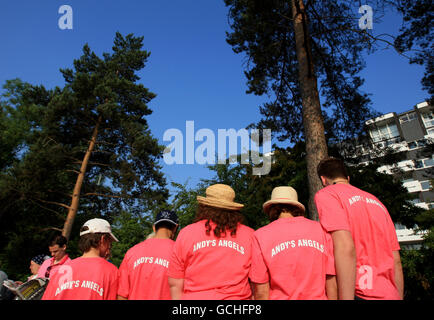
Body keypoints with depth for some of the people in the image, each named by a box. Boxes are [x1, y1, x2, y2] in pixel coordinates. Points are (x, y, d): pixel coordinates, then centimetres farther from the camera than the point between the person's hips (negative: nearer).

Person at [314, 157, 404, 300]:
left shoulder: (325, 194, -3)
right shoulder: (376, 201, 19)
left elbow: (346, 249, -18)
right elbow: (396, 262, 17)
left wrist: (346, 298, -19)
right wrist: (398, 297, 21)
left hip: (361, 293, -7)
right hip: (390, 295, 7)